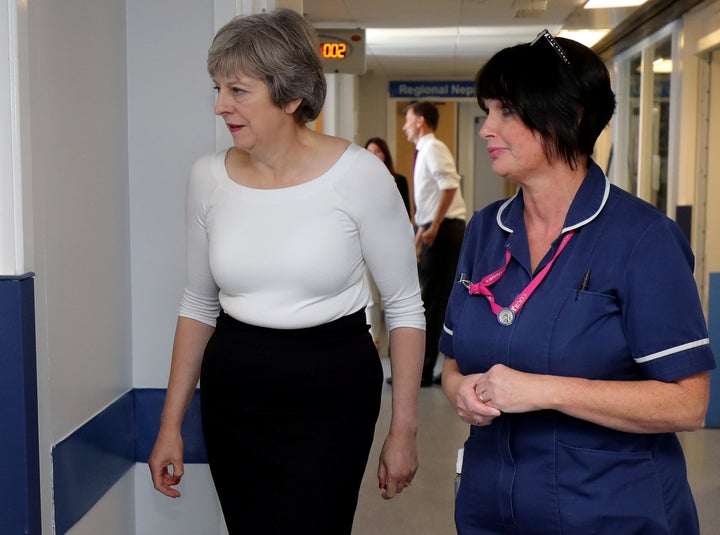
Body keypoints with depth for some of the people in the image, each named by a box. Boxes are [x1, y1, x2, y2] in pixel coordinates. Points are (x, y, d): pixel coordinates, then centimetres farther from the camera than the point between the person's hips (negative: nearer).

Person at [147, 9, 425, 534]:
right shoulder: (209, 177, -1)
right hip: (232, 398, 4)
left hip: (330, 398, -3)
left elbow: (405, 306, -5)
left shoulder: (358, 174, -12)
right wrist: (170, 426, 9)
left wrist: (404, 430, -5)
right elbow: (198, 306, 9)